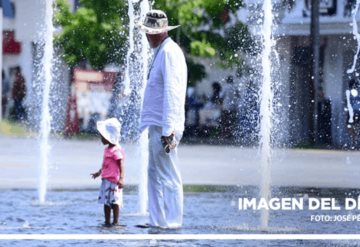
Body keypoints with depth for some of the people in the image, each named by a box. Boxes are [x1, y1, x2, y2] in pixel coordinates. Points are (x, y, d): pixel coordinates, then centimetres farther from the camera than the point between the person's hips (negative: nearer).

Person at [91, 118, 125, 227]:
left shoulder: (116, 151, -17)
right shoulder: (107, 149, 13)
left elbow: (121, 166, -23)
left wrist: (121, 178, -32)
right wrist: (99, 172, 38)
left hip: (113, 181, -10)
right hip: (106, 180, 10)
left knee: (114, 201, -5)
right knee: (106, 202, 13)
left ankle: (115, 221, 1)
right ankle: (107, 221, 20)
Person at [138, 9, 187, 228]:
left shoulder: (169, 53, -14)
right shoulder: (162, 52, 18)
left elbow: (171, 94, -20)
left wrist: (168, 130, -24)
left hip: (164, 128, -10)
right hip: (157, 126, 10)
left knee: (168, 177, -7)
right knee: (155, 175, 14)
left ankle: (172, 224, -6)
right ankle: (157, 221, 20)